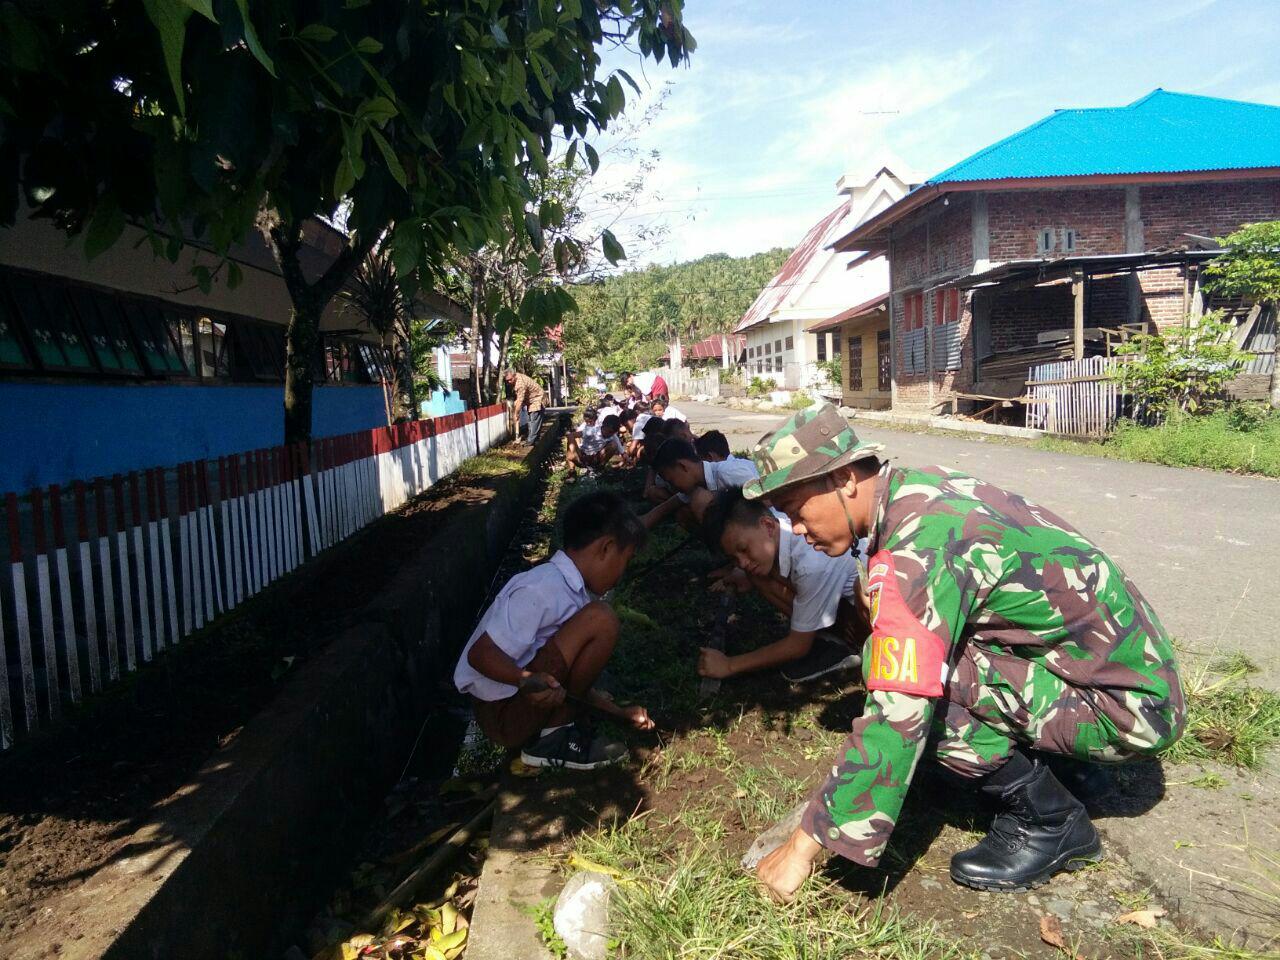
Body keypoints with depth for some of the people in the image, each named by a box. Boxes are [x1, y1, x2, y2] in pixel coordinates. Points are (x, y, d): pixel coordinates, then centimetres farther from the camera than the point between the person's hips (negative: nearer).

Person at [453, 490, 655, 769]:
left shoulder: (567, 589, 9)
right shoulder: (543, 588, -21)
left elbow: (572, 679, 14)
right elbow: (481, 653, -25)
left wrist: (622, 713, 15)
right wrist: (527, 680, -41)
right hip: (503, 713, -10)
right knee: (600, 620, -20)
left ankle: (554, 728, 7)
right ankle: (552, 738, -9)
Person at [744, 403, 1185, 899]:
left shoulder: (917, 550, -27)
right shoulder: (916, 485, -1)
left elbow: (896, 717, -30)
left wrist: (804, 845, -23)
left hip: (1127, 707, -9)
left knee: (914, 674, -22)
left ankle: (1047, 823, -1)